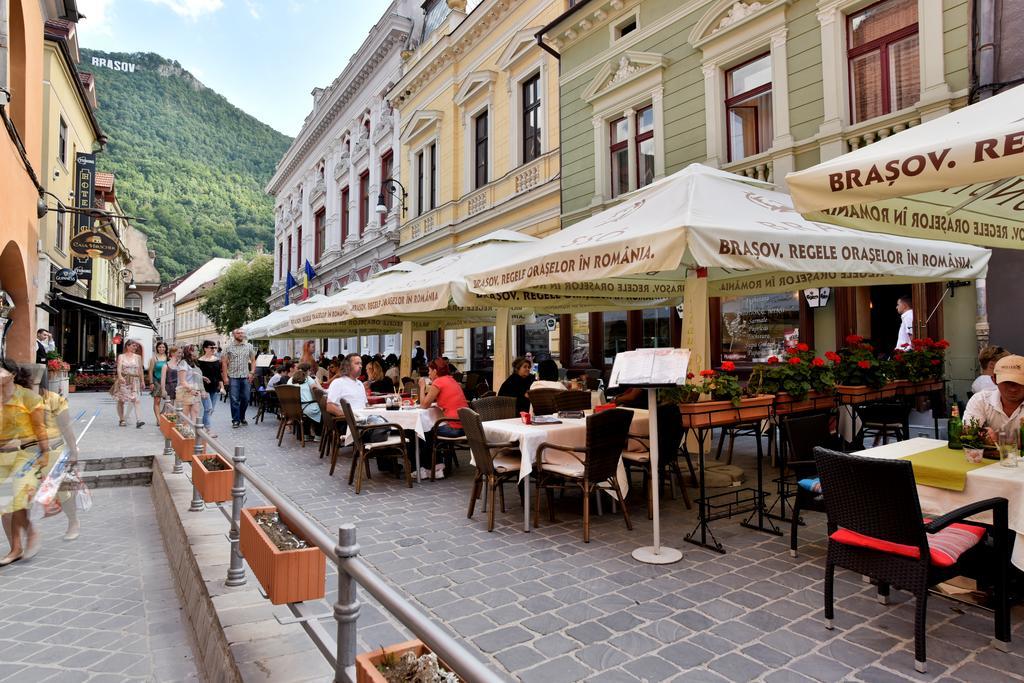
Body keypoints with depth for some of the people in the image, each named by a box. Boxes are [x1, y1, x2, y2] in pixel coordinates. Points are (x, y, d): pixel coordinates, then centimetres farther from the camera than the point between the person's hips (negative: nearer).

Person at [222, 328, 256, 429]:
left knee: (246, 399, 6)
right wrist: (225, 377, -8)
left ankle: (242, 417, 26)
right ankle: (236, 420, 6)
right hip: (233, 377, -2)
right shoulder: (228, 347, 1)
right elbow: (224, 362, -1)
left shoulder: (249, 346, 7)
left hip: (246, 377, 2)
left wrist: (252, 372, -3)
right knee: (234, 400, -2)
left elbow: (253, 360, 10)